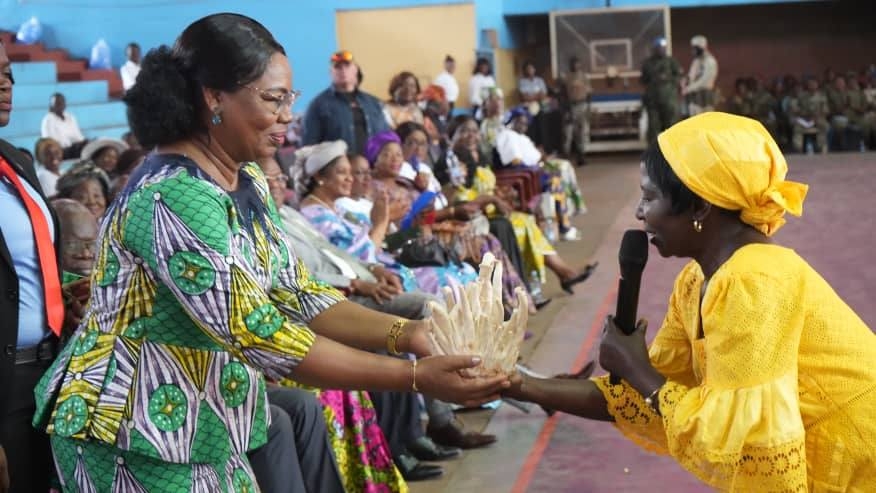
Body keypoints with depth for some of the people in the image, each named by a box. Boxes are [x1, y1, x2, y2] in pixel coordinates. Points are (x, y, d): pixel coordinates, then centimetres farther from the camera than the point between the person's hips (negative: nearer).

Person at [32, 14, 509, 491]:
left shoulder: (247, 184, 4)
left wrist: (406, 333, -11)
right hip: (135, 441, -8)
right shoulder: (173, 198, -25)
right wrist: (415, 376, -28)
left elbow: (296, 295, 3)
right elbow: (258, 335, -29)